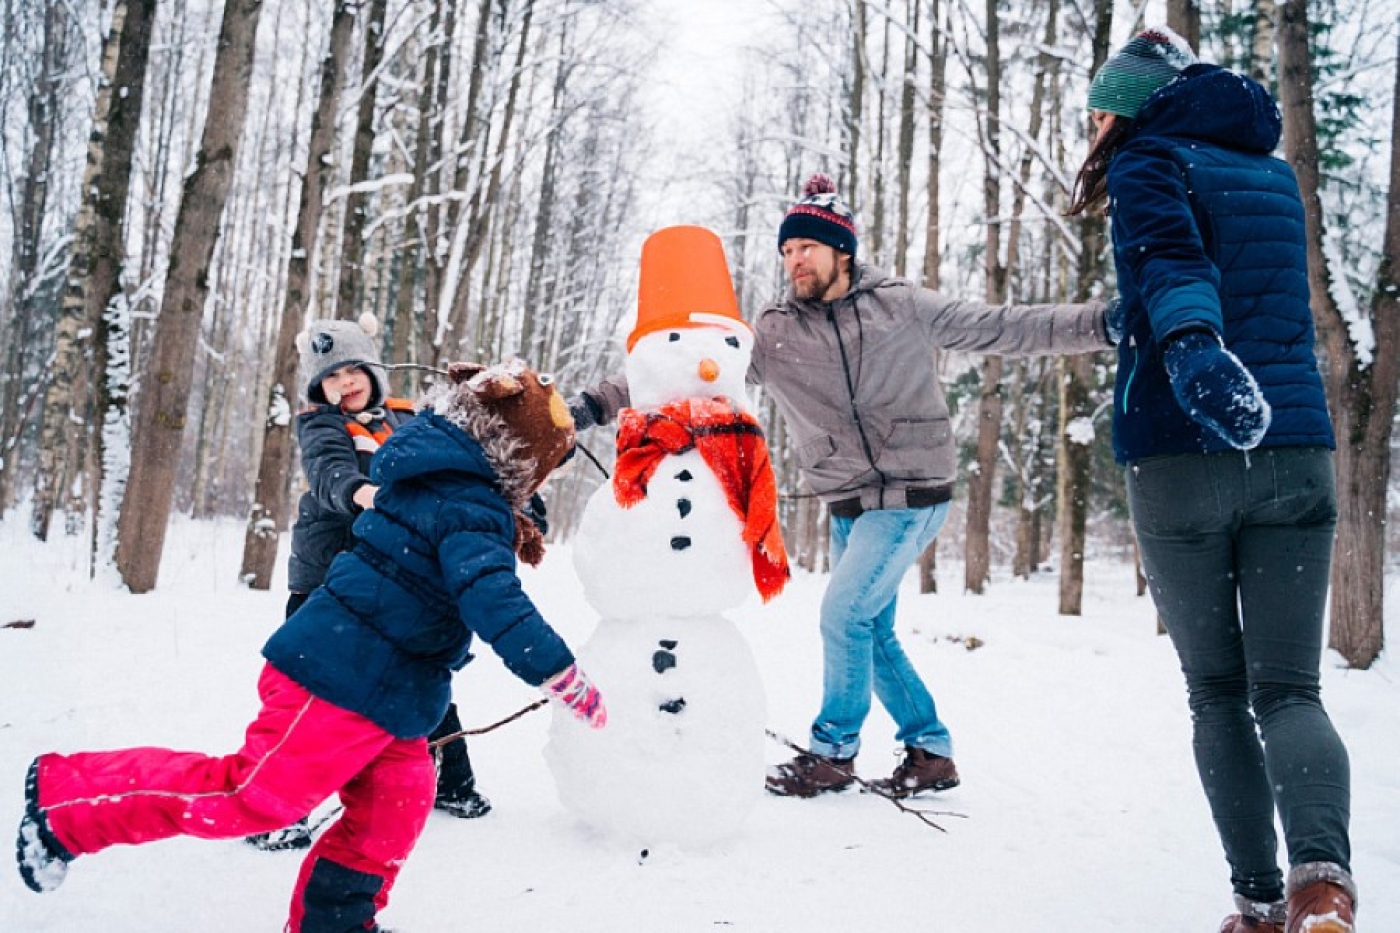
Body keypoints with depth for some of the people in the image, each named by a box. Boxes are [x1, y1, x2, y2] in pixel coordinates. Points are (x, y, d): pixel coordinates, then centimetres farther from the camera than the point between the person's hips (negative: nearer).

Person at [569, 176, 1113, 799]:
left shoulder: (900, 306, -7)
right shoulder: (773, 334, -2)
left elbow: (1002, 329, -4)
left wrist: (1102, 320, -11)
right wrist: (598, 403, -11)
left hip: (911, 496, -5)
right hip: (848, 506, 5)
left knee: (844, 615, -11)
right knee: (874, 632, 10)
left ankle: (833, 752, 8)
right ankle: (931, 751, 27)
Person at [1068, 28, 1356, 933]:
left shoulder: (1149, 163, 2)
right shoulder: (1275, 172, 21)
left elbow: (1172, 258, -20)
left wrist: (1189, 343, -37)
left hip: (1183, 454, -4)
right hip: (1299, 452, 4)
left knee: (1217, 688, 9)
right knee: (1289, 687, 4)